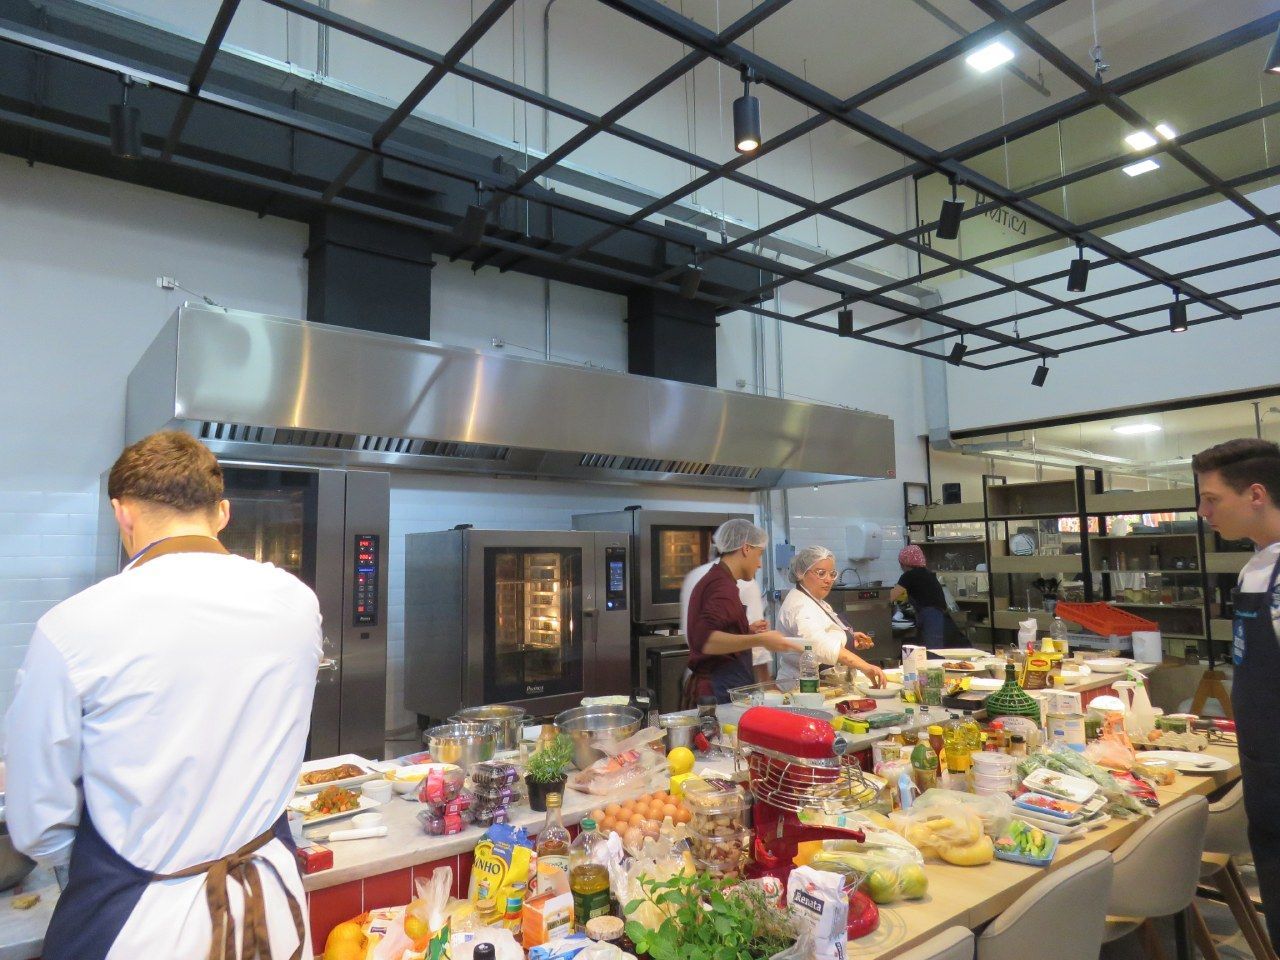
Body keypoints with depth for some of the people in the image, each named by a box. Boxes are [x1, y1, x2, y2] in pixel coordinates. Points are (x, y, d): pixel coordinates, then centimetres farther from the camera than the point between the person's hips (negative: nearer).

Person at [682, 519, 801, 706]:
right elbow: (705, 641, -27)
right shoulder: (724, 585, -14)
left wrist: (747, 631, 23)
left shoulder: (710, 579, 17)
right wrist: (759, 640, -30)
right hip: (721, 690, -10)